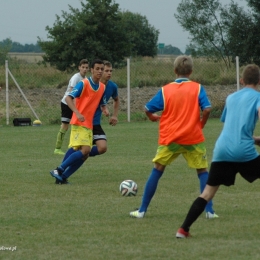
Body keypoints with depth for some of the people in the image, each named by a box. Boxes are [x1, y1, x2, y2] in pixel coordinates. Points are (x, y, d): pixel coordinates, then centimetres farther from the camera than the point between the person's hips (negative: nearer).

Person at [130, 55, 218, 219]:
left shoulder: (165, 90, 2)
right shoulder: (197, 88, -2)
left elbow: (148, 109, 3)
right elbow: (207, 109, -13)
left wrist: (153, 117, 25)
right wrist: (201, 124, 4)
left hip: (170, 138, 1)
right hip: (193, 138, -1)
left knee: (157, 170, 13)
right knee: (203, 171, 11)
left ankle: (142, 210, 12)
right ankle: (210, 210, 2)